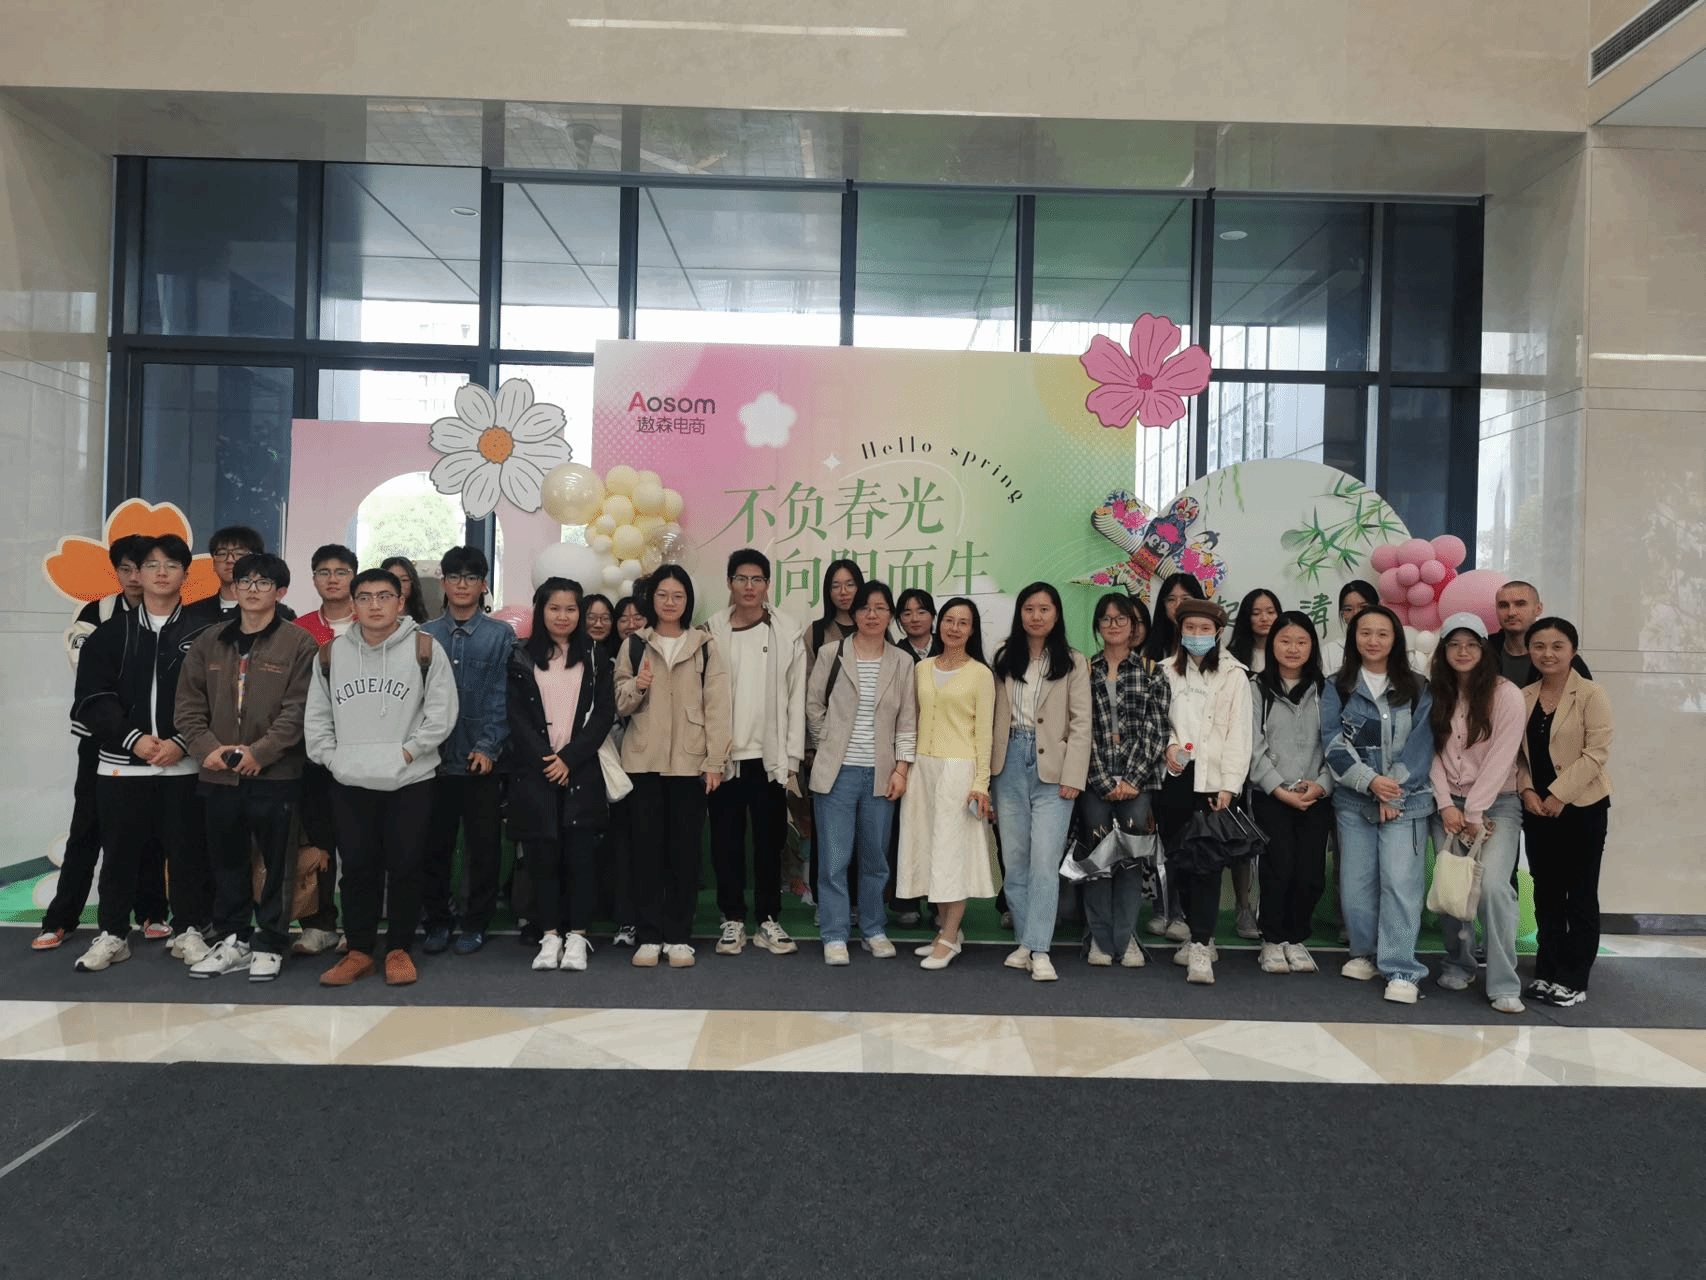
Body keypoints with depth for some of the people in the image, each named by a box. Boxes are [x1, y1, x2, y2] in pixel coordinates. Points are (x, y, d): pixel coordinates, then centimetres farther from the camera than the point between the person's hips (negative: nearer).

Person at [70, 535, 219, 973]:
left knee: (187, 850, 4)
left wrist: (182, 742, -15)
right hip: (121, 762, 2)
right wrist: (133, 738, -13)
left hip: (184, 764, -2)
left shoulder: (202, 633, 3)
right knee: (119, 851, 8)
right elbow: (93, 698, 0)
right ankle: (112, 934, 21)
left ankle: (190, 930, 17)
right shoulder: (111, 632, 9)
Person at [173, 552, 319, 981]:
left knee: (276, 863, 4)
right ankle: (232, 940, 27)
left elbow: (299, 710, -10)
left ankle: (270, 945, 16)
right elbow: (189, 703, 9)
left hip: (275, 774, -4)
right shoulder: (209, 642, 10)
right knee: (227, 861, 14)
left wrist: (259, 752, -16)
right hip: (218, 774, 5)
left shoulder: (298, 643, -4)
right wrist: (207, 747, -6)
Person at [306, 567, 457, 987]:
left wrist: (407, 751, -11)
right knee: (357, 869, 9)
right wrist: (332, 757, 0)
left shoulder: (425, 648, -5)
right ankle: (359, 951, 22)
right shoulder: (331, 653, 6)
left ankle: (398, 949, 19)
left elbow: (441, 712, -6)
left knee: (404, 867, 4)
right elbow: (316, 717, 11)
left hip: (410, 781, -3)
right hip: (349, 783, 3)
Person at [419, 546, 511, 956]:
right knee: (433, 846, 8)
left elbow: (501, 697, -3)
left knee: (483, 847, 6)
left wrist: (488, 746, -13)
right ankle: (437, 922, 22)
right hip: (433, 759, 2)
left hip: (482, 761, -1)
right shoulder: (425, 635, 8)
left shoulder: (500, 636, 2)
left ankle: (474, 925, 19)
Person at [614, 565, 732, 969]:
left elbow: (716, 706, 1)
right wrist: (637, 686, -12)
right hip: (644, 761, 1)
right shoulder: (633, 645, 10)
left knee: (684, 849, 2)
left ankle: (679, 936, 10)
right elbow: (619, 704, 10)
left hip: (690, 761, -1)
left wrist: (715, 761, -6)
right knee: (647, 847, 1)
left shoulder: (706, 647, 7)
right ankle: (649, 936, 8)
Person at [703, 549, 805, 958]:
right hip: (724, 756, 0)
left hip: (769, 756, 0)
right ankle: (733, 920, 19)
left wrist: (791, 757, -2)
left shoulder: (787, 632, 2)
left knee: (769, 840, 8)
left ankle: (768, 920, 19)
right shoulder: (712, 630, 1)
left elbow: (796, 697, 2)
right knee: (726, 841, 7)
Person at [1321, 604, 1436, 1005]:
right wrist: (1370, 781, -14)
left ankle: (1400, 971, -6)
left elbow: (1421, 744, -1)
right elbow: (1333, 742, -2)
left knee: (1400, 882, -10)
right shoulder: (1337, 688, 7)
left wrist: (1393, 791, -11)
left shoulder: (1417, 690, 6)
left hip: (1405, 800, -1)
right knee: (1355, 883, 4)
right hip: (1353, 802, 2)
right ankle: (1365, 953, 23)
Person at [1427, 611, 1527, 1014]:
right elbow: (1433, 752, 5)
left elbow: (1500, 758, -10)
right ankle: (1458, 965, 16)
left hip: (1496, 804, -3)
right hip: (1448, 805, 4)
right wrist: (1447, 806, -5)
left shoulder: (1506, 695, -6)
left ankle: (1504, 985, -9)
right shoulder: (1436, 695, 7)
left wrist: (1474, 814, -11)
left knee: (1493, 884, -18)